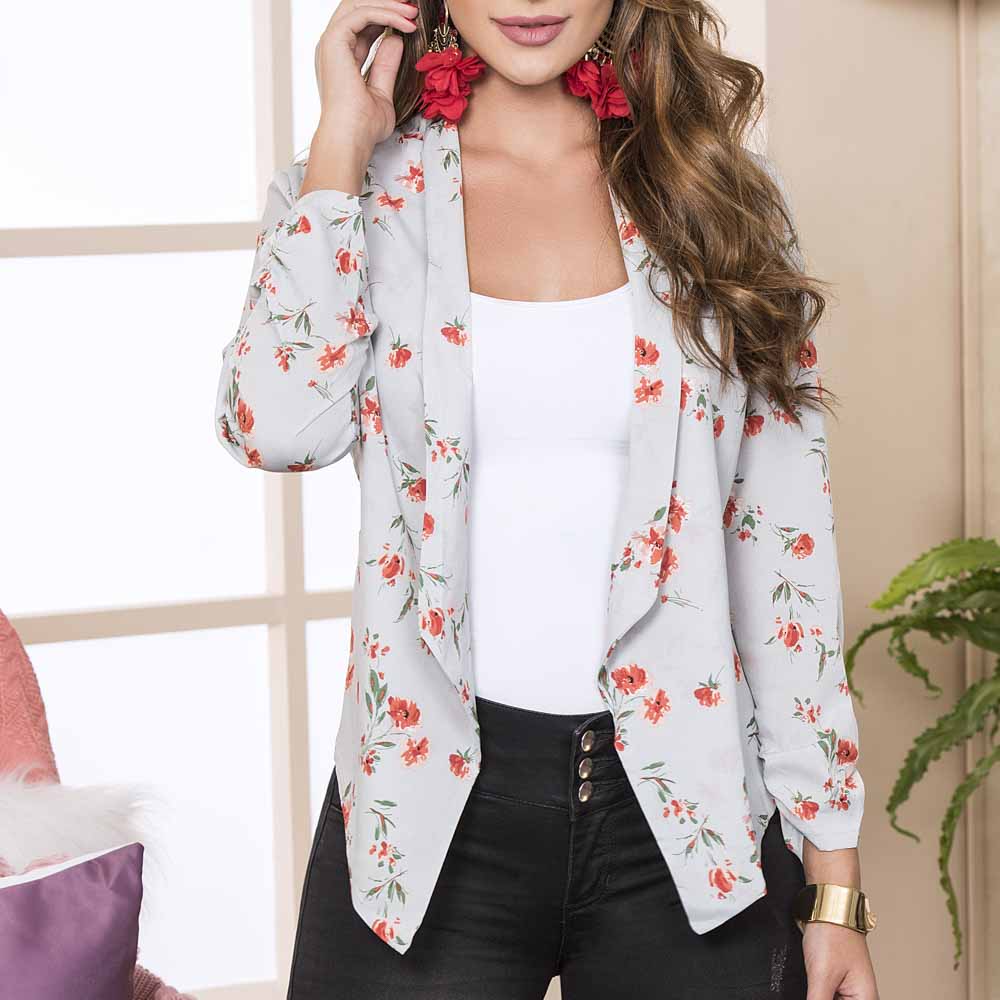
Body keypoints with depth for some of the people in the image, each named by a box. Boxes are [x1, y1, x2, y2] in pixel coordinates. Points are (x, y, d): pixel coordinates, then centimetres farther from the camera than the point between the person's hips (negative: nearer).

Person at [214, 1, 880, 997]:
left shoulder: (717, 195, 5)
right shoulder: (364, 193, 3)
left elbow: (785, 542, 4)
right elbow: (279, 427, -17)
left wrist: (833, 884, 0)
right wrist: (344, 137, -9)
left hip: (690, 810, 1)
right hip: (436, 806, -1)